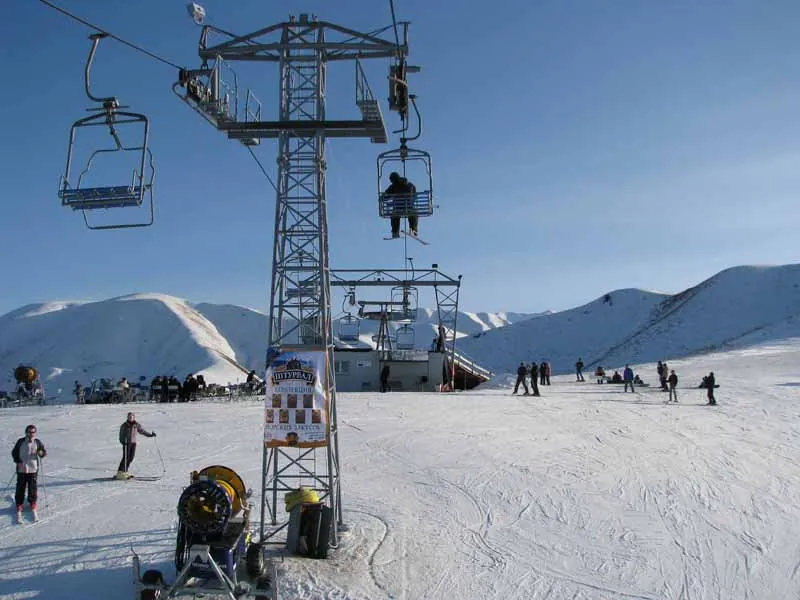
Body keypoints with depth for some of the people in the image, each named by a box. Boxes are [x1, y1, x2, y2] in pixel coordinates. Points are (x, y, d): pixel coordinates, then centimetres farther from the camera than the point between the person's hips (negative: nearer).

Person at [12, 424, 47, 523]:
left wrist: (42, 453, -22)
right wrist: (18, 462, -11)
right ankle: (19, 508, 17)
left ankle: (33, 507, 21)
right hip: (21, 469, 0)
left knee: (32, 488, 4)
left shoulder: (37, 442, -3)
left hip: (33, 469, 0)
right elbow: (14, 453, 2)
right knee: (20, 488, 2)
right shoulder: (21, 442, -5)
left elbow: (43, 452, 1)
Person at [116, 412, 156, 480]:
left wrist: (150, 435, 15)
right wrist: (122, 441, -21)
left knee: (131, 458, 2)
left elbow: (142, 431, 16)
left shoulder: (136, 425, 7)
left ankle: (124, 472, 12)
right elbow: (121, 434, -5)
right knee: (126, 458, -11)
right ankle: (120, 473, -8)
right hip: (126, 443, -4)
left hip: (133, 443, 4)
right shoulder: (124, 425, -4)